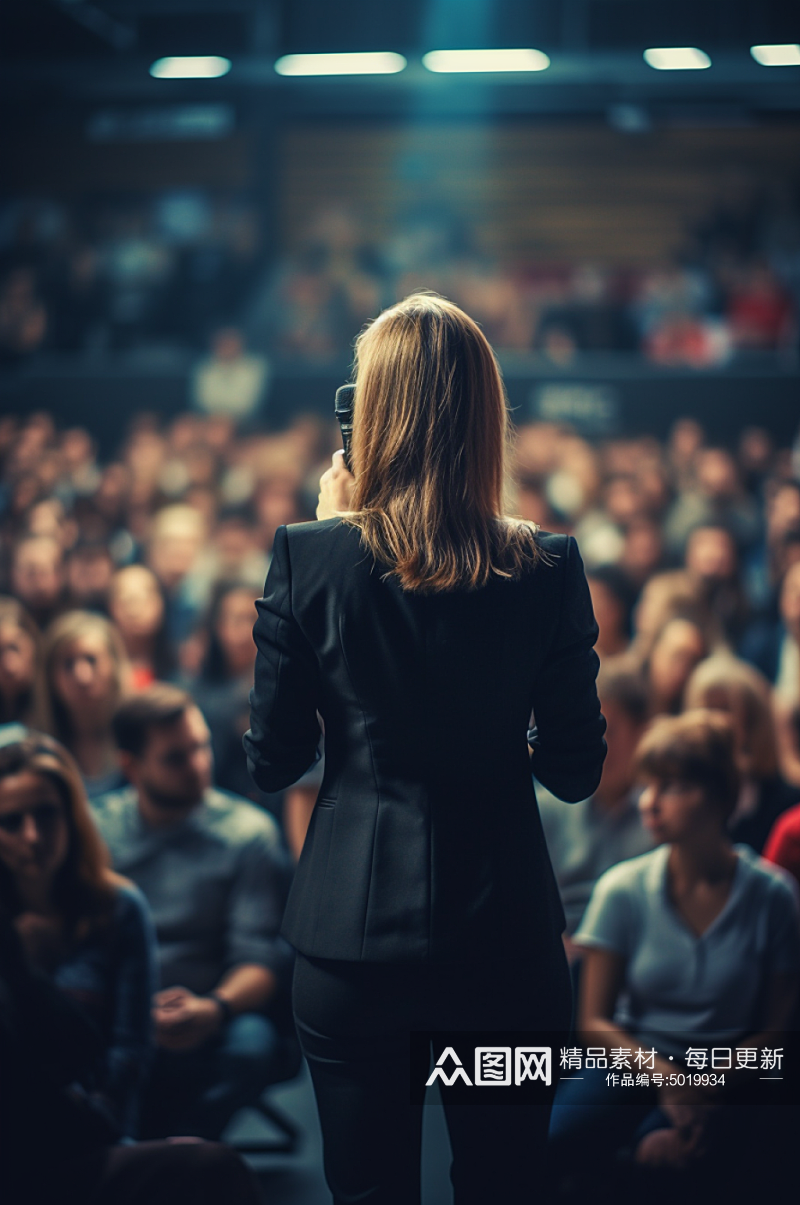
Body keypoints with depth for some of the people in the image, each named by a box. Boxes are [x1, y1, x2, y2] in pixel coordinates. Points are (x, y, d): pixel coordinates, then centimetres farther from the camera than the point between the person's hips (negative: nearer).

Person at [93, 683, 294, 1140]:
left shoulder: (247, 832, 5)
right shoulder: (93, 829, 12)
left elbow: (260, 960, -3)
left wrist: (215, 1008, -26)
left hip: (205, 1028, 0)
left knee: (252, 1043, -34)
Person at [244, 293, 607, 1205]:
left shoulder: (311, 557, -12)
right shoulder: (547, 569, -9)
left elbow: (271, 762, -1)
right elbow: (575, 772, -2)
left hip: (353, 935, 0)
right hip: (505, 935, 1)